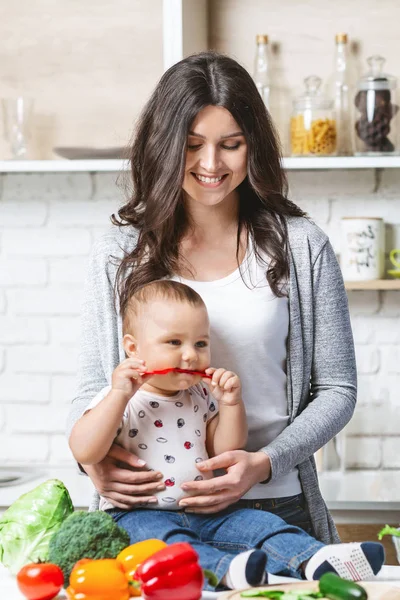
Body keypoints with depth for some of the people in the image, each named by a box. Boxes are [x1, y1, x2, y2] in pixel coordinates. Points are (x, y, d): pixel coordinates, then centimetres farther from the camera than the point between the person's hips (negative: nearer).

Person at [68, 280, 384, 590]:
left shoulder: (199, 398, 15)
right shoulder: (118, 400, -3)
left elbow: (226, 449, 15)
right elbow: (84, 452, -16)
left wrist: (231, 403, 0)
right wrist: (119, 395, -21)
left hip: (203, 514, 6)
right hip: (139, 515, -6)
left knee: (257, 522, -15)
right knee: (161, 536, -36)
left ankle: (316, 559, -37)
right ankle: (227, 568, -61)